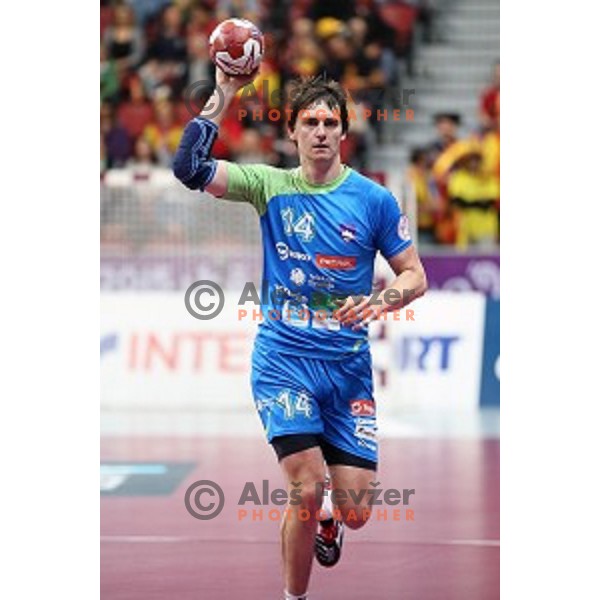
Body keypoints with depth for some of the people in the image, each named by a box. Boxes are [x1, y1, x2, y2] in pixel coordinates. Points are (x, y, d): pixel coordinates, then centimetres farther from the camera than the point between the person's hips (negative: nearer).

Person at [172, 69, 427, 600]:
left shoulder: (374, 199, 1)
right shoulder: (270, 186, 2)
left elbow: (416, 276, 5)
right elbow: (190, 168, -10)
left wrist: (380, 300, -16)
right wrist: (224, 94, -11)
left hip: (348, 366, 1)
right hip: (283, 360, -1)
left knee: (355, 511, -2)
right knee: (306, 491, -16)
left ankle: (327, 519, 37)